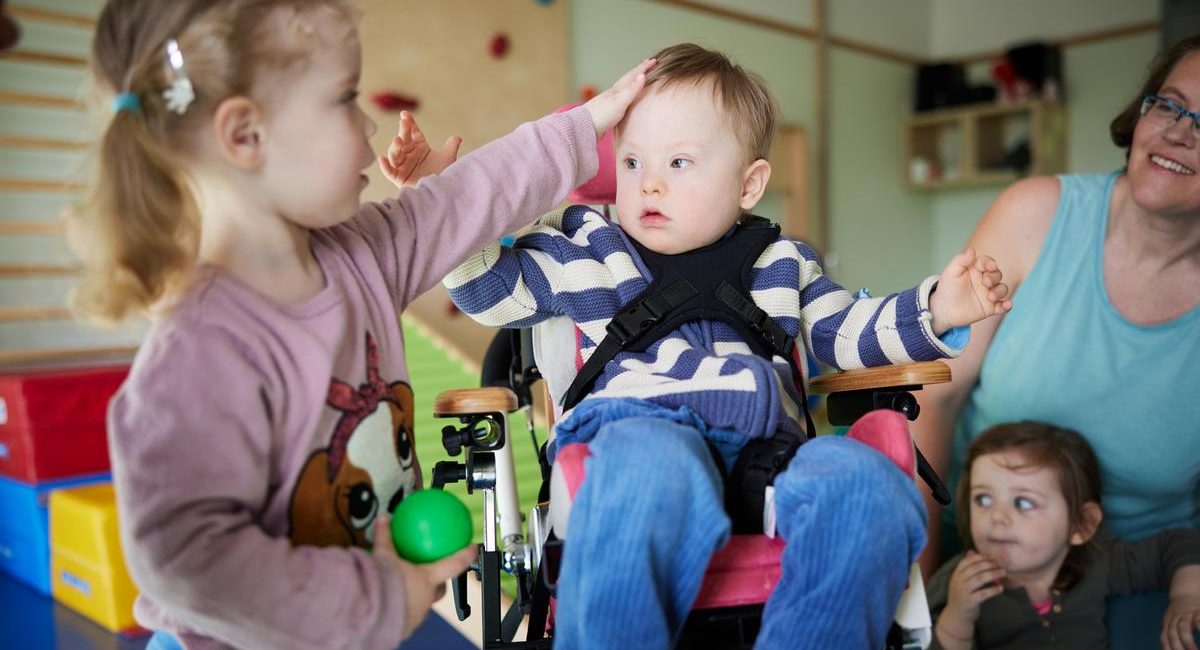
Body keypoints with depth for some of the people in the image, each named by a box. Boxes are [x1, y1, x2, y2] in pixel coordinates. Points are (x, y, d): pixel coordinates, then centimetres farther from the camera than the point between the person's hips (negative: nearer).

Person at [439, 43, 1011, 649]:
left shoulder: (781, 261, 26)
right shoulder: (585, 248, 20)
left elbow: (847, 333, 30)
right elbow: (493, 289, 19)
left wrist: (933, 310, 15)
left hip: (766, 440, 4)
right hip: (642, 426, -3)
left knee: (867, 481, -28)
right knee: (652, 464, -41)